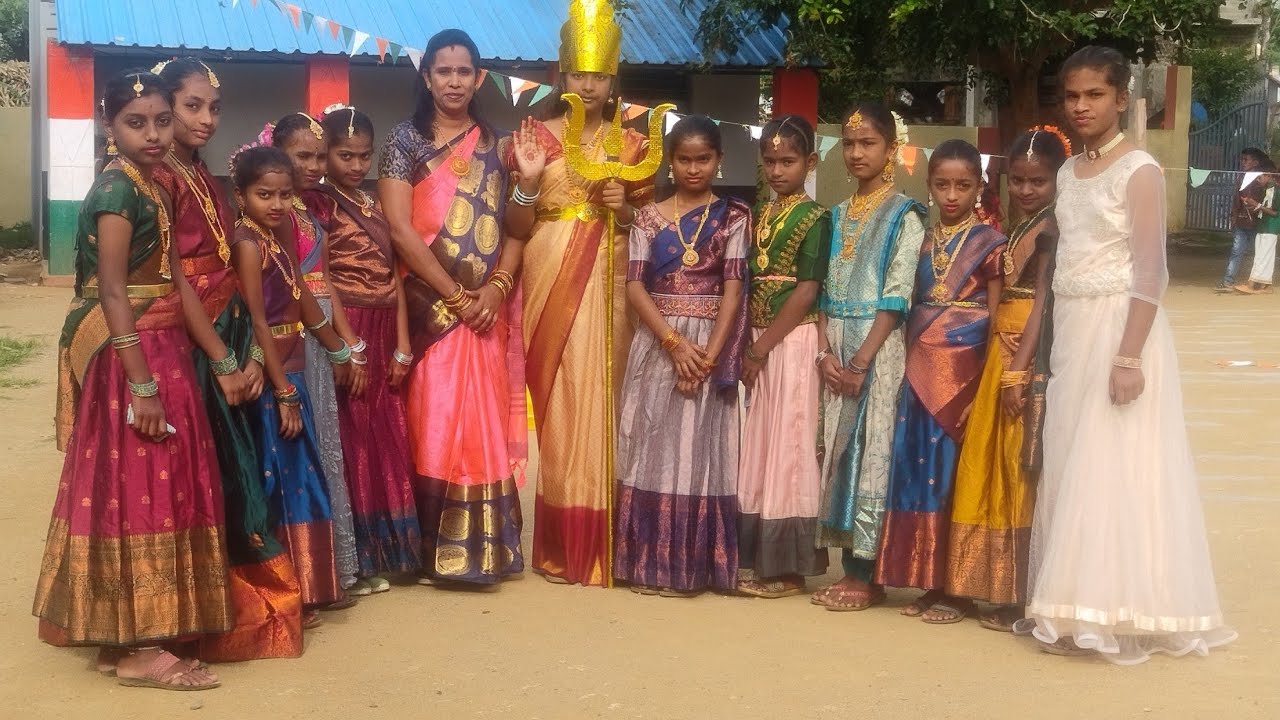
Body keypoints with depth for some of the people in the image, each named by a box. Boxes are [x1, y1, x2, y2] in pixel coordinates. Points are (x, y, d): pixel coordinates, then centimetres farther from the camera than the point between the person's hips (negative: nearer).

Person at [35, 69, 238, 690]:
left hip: (160, 352, 9)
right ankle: (135, 649, 3)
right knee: (136, 491, -5)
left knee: (150, 490, 13)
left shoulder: (150, 188, 14)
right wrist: (143, 387, -23)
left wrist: (224, 361, 13)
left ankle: (130, 632, 23)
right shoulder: (117, 190, -14)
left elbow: (176, 283, 14)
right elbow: (113, 293, -19)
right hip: (130, 358, -9)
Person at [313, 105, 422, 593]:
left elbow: (393, 275, 10)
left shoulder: (375, 206, 15)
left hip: (384, 337, 7)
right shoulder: (318, 204, -5)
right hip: (345, 334, -7)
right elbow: (320, 281, -13)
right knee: (351, 445, -3)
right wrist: (350, 347, -18)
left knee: (385, 442, 10)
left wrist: (402, 345, 3)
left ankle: (379, 557, 19)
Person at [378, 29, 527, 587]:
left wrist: (497, 287, -9)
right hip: (431, 305, -3)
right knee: (434, 424, -5)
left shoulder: (497, 144, 11)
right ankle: (436, 553, 1)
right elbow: (400, 229, -8)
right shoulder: (405, 140, 1)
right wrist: (455, 295, -12)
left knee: (488, 426, 3)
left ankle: (482, 549, 11)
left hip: (489, 307, 3)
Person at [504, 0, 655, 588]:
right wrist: (528, 183, -16)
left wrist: (625, 209, -6)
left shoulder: (630, 144, 9)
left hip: (607, 283, 1)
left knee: (600, 397, -3)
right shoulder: (535, 136, 5)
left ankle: (599, 545, 5)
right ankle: (560, 546, 6)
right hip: (550, 281, -1)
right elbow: (517, 227, 2)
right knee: (556, 400, -2)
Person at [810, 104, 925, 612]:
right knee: (837, 450, 5)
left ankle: (868, 575, 1)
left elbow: (895, 298, -11)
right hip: (836, 350, 6)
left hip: (878, 348, -6)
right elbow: (824, 292, 11)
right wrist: (825, 351, -4)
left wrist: (861, 362, -17)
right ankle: (850, 567, 12)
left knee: (872, 450, -6)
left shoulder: (904, 216, -3)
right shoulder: (837, 216, 14)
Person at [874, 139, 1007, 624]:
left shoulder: (988, 243, -1)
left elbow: (996, 314, -3)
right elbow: (913, 307, 13)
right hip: (920, 366, 5)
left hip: (962, 367, -5)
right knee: (920, 469, 5)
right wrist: (911, 361, 4)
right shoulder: (924, 240, 13)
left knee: (955, 470, -3)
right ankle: (930, 583, 14)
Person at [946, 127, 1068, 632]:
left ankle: (1025, 596, 5)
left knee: (1024, 472, -4)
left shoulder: (1052, 230, -11)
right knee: (993, 468, 13)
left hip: (1032, 358, -9)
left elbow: (1044, 303, -18)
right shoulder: (1021, 229, 16)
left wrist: (1017, 371, -22)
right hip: (1002, 352, 9)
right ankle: (1003, 587, 22)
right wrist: (1001, 365, 8)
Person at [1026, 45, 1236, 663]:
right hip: (1072, 331, 7)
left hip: (1119, 327, -7)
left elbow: (1150, 272, -16)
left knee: (1110, 468, -5)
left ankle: (1113, 612, 3)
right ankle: (1078, 605, 17)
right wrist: (1055, 342, 12)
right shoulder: (1068, 173, 12)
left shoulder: (1139, 171, -10)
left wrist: (1129, 356, -23)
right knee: (1070, 466, 9)